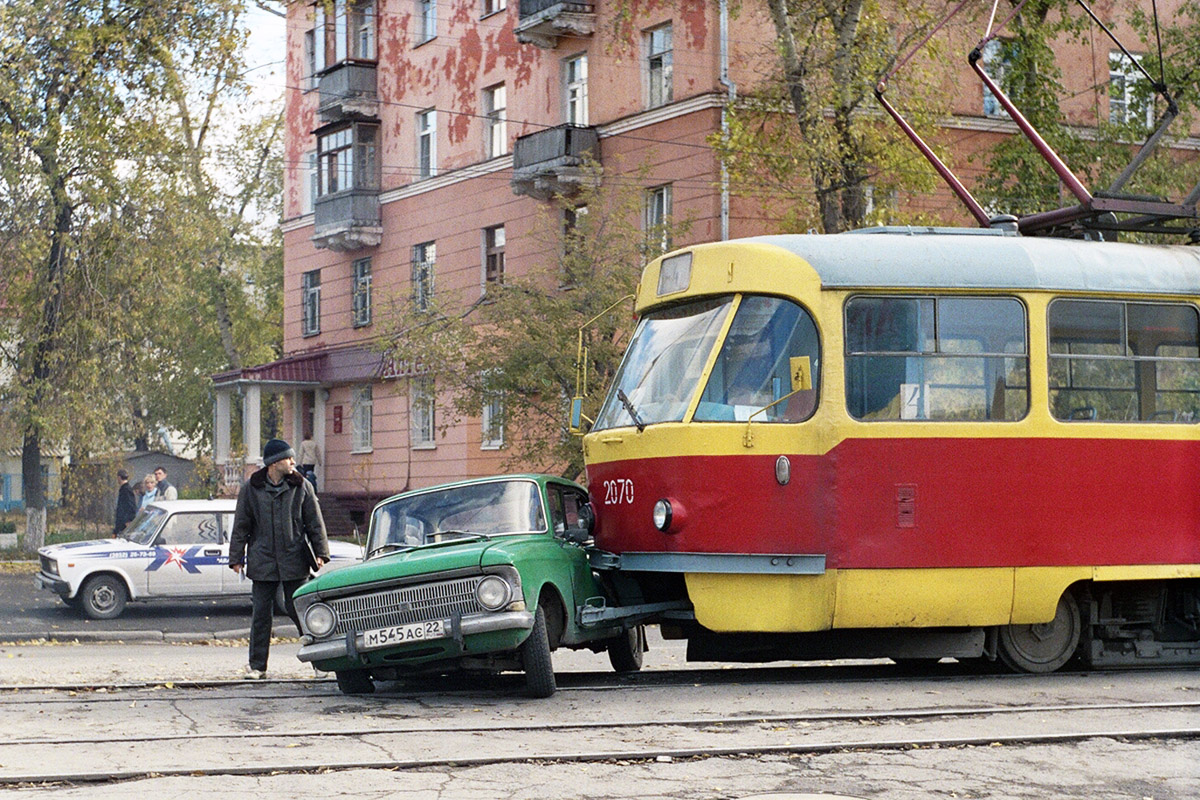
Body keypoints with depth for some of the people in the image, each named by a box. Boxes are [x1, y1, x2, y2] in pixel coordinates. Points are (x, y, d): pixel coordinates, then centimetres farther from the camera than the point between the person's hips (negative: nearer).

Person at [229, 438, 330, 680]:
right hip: (262, 562, 1)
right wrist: (236, 558, 5)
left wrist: (321, 553, 0)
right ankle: (257, 665, 9)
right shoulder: (251, 488, 5)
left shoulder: (302, 487, 5)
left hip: (294, 562, 0)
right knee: (261, 614, 3)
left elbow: (315, 523, 7)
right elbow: (241, 526, 9)